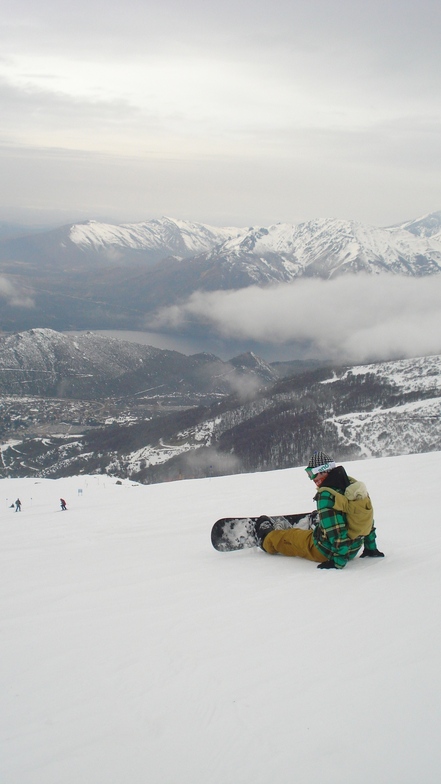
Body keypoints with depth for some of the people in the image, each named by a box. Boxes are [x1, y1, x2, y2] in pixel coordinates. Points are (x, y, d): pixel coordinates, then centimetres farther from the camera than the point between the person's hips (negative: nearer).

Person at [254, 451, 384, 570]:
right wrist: (371, 547, 13)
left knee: (289, 536, 22)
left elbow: (336, 531, -31)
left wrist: (338, 560, -24)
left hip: (325, 551, -6)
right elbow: (367, 520, 4)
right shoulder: (353, 485, -5)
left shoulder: (327, 495, -28)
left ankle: (267, 540, 50)